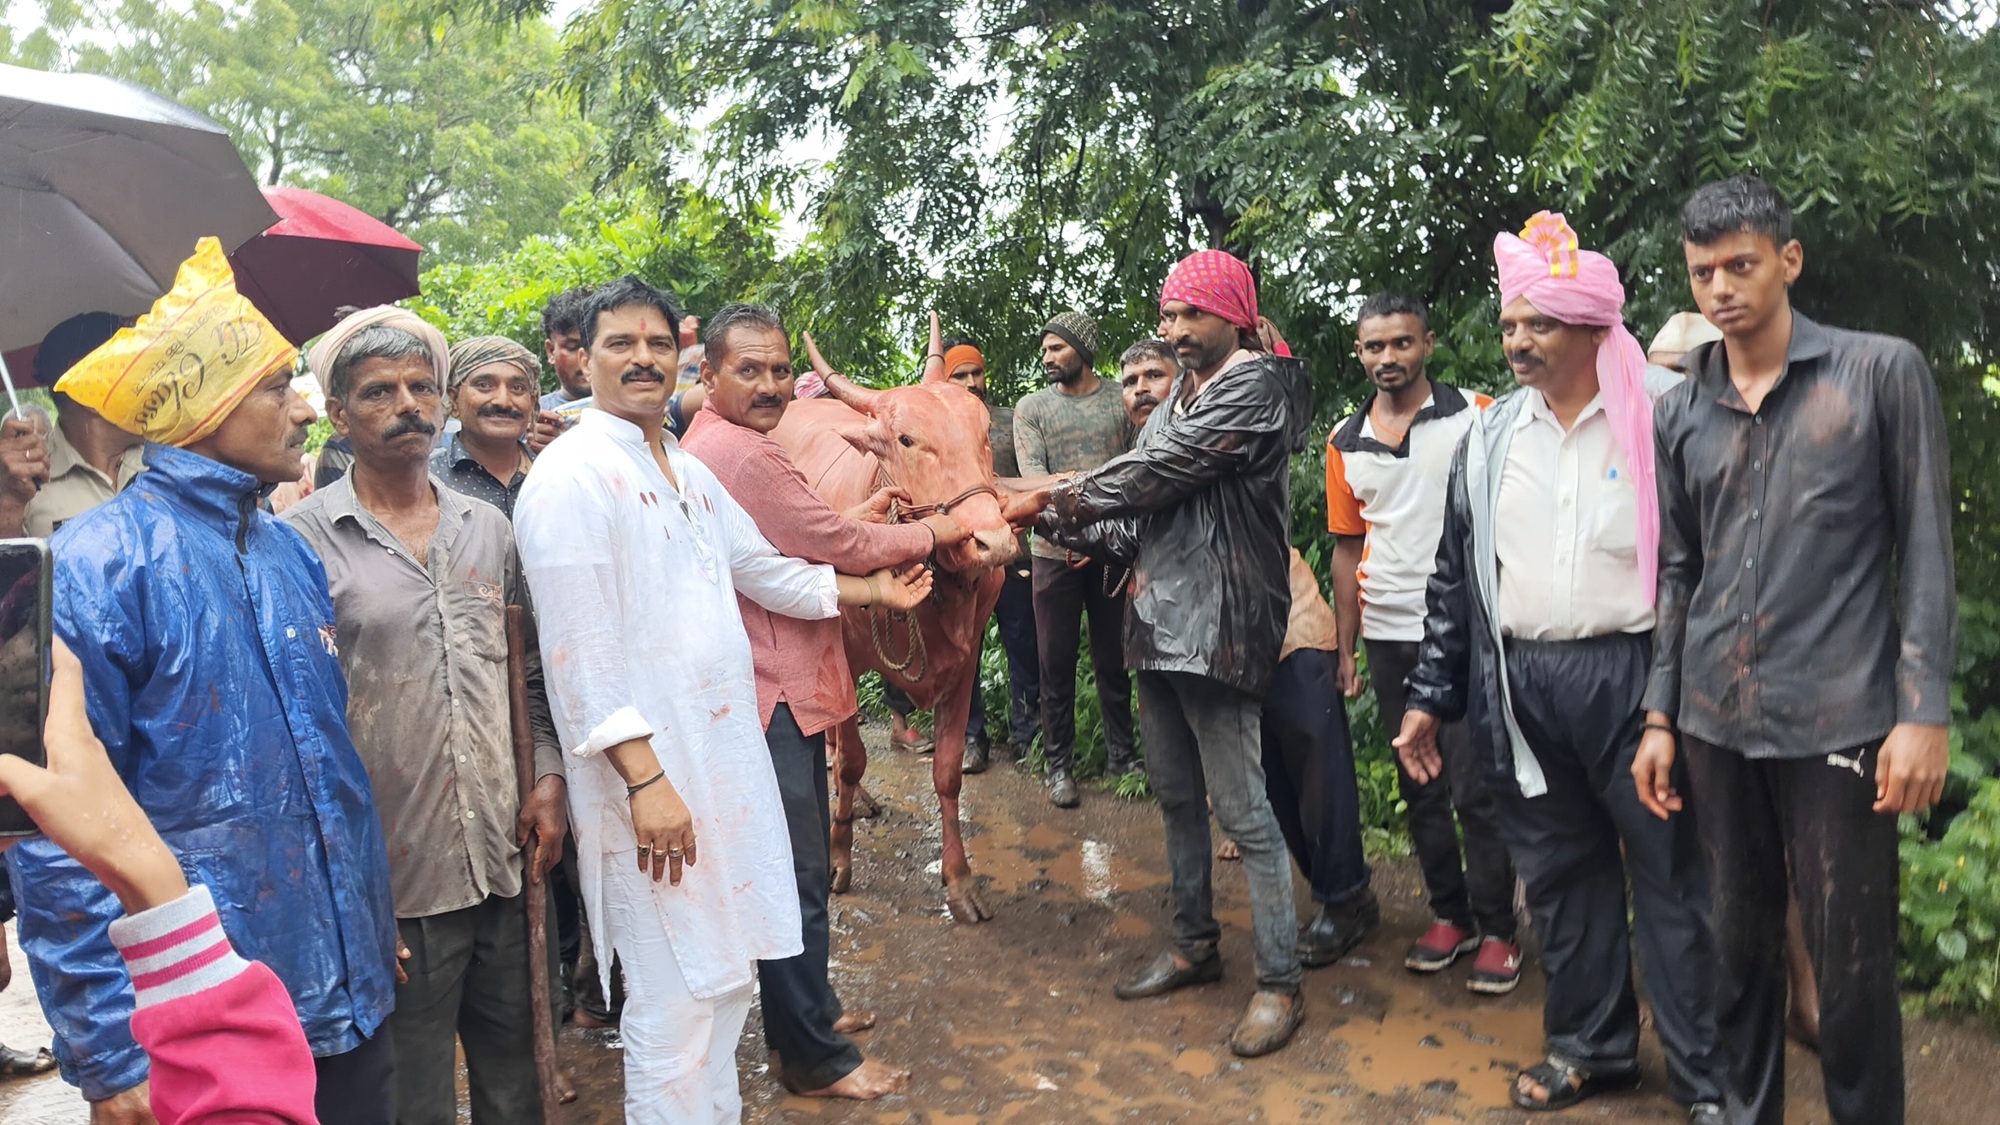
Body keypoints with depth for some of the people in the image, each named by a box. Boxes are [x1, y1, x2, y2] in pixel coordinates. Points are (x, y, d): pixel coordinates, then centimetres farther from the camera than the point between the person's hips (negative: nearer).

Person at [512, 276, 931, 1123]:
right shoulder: (571, 476, -12)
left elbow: (761, 568, 26)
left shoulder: (687, 471, 15)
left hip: (726, 752, 8)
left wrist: (872, 591, 32)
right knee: (674, 1006, -1)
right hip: (651, 777, -8)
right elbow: (580, 649, -18)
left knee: (723, 980, 18)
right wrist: (645, 778, -23)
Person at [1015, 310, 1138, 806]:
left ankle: (1121, 754, 24)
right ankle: (1059, 764, 16)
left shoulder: (1123, 401, 4)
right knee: (1056, 660, 5)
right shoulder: (1031, 408, 3)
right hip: (1055, 549, 0)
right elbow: (1033, 477, -8)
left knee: (1113, 656, 11)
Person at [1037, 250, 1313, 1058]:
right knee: (1176, 795, 18)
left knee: (1242, 809, -4)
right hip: (1158, 622, 9)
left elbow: (1156, 473, -16)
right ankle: (1194, 945, 33)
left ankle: (1280, 983, 9)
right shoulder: (1176, 402, 18)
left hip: (1217, 627, -9)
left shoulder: (1254, 386, -10)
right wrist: (1067, 527, 1)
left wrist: (1063, 498, -5)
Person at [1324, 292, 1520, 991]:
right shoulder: (1345, 443, 9)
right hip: (1388, 637, 5)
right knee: (1418, 788, 13)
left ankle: (1497, 930, 15)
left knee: (1475, 788, -1)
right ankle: (1449, 915, 28)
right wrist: (1346, 649, 10)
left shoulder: (1475, 418, -4)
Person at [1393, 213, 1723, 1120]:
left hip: (1632, 676, -4)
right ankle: (1592, 1045, 31)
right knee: (1559, 874, 14)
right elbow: (1454, 576, 13)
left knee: (1671, 875, 4)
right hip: (1518, 685, 4)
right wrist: (1430, 695, 11)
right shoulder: (1486, 439, 9)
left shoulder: (1659, 423, -4)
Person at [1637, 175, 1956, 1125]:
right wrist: (1659, 717, 9)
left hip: (1837, 721, -3)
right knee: (1740, 942, 13)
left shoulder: (1884, 373, -1)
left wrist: (1925, 711, -9)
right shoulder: (1677, 414, 9)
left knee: (1852, 964, 3)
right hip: (1713, 724, 3)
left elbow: (1925, 547, -3)